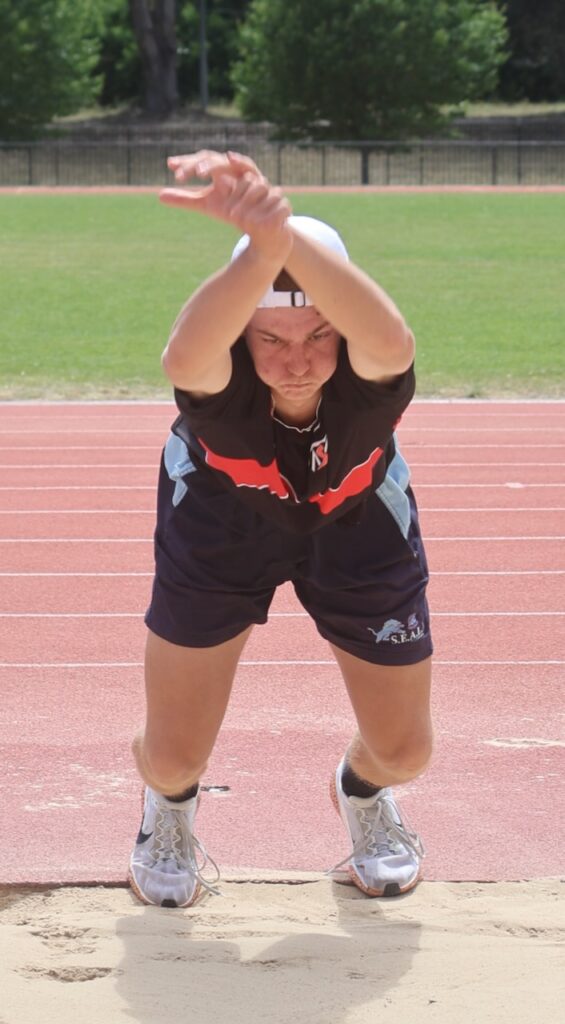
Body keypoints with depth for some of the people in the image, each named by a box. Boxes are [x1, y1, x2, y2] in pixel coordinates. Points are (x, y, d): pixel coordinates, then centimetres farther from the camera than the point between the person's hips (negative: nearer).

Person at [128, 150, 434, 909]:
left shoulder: (370, 369, -41)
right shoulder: (220, 370, -41)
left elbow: (387, 339, -69)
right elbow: (184, 357, -69)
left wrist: (281, 232, -85)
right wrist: (262, 248, -87)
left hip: (358, 520, 1)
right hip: (222, 517, -1)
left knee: (404, 750, 8)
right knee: (172, 755, 0)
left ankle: (363, 791, 48)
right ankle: (169, 814, 40)